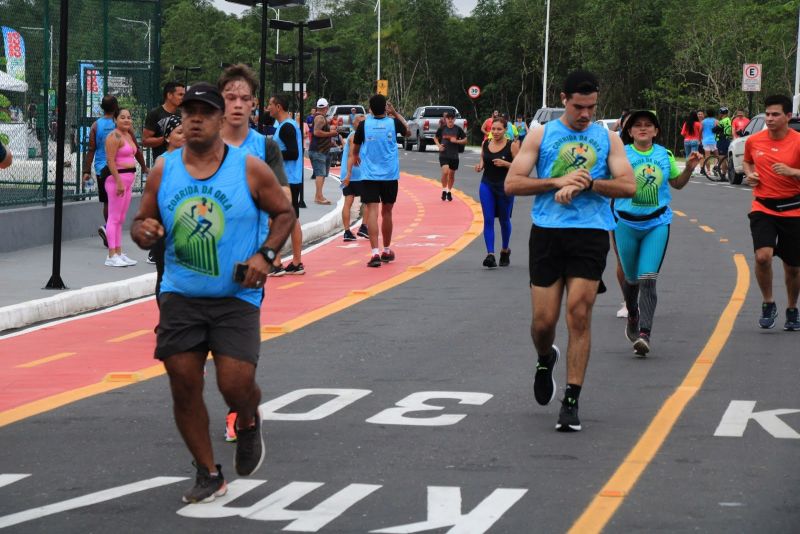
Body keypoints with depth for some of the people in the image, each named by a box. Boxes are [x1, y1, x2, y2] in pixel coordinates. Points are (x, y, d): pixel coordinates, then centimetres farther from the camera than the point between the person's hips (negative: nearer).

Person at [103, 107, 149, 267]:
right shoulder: (114, 137, -12)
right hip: (116, 178, -9)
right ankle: (112, 256, -9)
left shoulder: (129, 135, 16)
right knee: (114, 218, -9)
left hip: (128, 180, 9)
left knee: (121, 219, 12)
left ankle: (119, 253, 15)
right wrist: (119, 182, -23)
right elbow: (111, 161, -18)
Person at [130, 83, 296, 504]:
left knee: (236, 384, -13)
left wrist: (265, 255, -10)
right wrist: (143, 232, -14)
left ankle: (248, 425, 25)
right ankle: (208, 475, 16)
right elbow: (143, 222, 10)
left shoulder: (249, 169, -5)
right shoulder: (163, 170, 2)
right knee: (183, 385, 0)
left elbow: (284, 213, 5)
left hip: (236, 296, -3)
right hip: (181, 295, 3)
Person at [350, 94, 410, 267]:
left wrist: (355, 156, 37)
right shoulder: (393, 123, -3)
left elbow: (356, 147, 15)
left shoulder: (364, 125, -4)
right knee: (386, 211, 15)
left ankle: (375, 253, -20)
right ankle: (386, 251, 28)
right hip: (390, 175, 1)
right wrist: (395, 113, 26)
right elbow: (407, 130, 20)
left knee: (372, 211, -6)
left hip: (369, 175, -1)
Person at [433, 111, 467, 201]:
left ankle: (449, 192, 31)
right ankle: (444, 190, -2)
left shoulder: (458, 129, -3)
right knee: (445, 172, -20)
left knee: (451, 174, 12)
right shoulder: (442, 129, -2)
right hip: (444, 155, -1)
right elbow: (435, 138, 14)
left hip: (454, 156, 1)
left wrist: (456, 141, -15)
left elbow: (465, 140, 2)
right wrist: (438, 145, -5)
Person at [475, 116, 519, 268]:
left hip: (505, 187, -3)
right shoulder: (485, 144, 4)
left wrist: (505, 164, -22)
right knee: (488, 220, -8)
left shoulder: (512, 146, -8)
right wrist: (480, 166, -4)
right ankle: (490, 254, -12)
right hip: (487, 185, 3)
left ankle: (505, 251, 34)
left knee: (504, 220, 12)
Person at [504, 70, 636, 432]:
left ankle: (571, 402, -4)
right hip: (547, 232, 0)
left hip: (590, 234, 0)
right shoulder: (541, 135, 7)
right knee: (544, 320, 0)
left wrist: (586, 183, -14)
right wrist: (558, 181, -11)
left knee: (579, 316, -8)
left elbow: (628, 186, -1)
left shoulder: (608, 138, 9)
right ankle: (545, 360, 36)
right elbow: (512, 184, 0)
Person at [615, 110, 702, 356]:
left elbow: (677, 183, 19)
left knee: (648, 278, -13)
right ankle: (633, 318, 42)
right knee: (631, 278, 12)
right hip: (626, 222, 0)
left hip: (657, 223, 0)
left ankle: (644, 334, -17)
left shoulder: (664, 155, 4)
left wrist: (689, 168, 2)